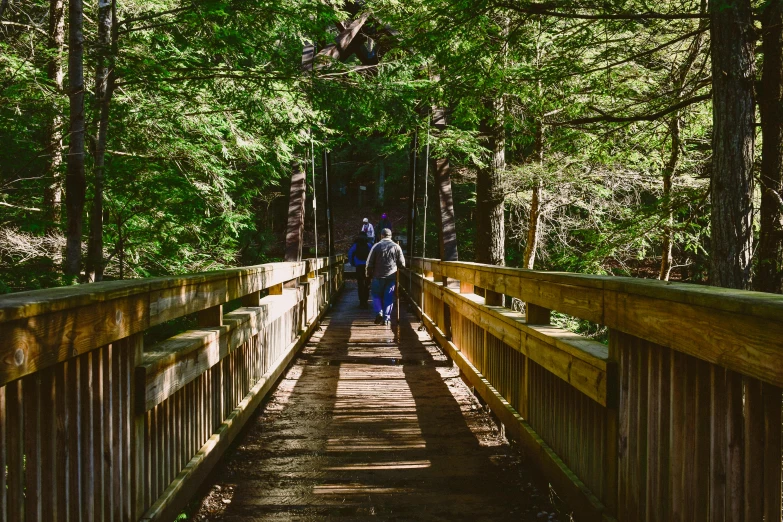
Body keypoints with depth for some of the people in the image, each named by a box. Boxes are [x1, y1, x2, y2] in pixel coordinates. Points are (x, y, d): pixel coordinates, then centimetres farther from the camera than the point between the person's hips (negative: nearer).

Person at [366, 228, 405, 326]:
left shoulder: (376, 246, -4)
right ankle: (386, 318, 4)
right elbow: (402, 263, 1)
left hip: (378, 276, -1)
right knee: (389, 297, 6)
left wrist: (369, 274, 11)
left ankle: (379, 312, -5)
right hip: (392, 276, 1)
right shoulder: (396, 247, 0)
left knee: (376, 295, 14)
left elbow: (369, 263, -3)